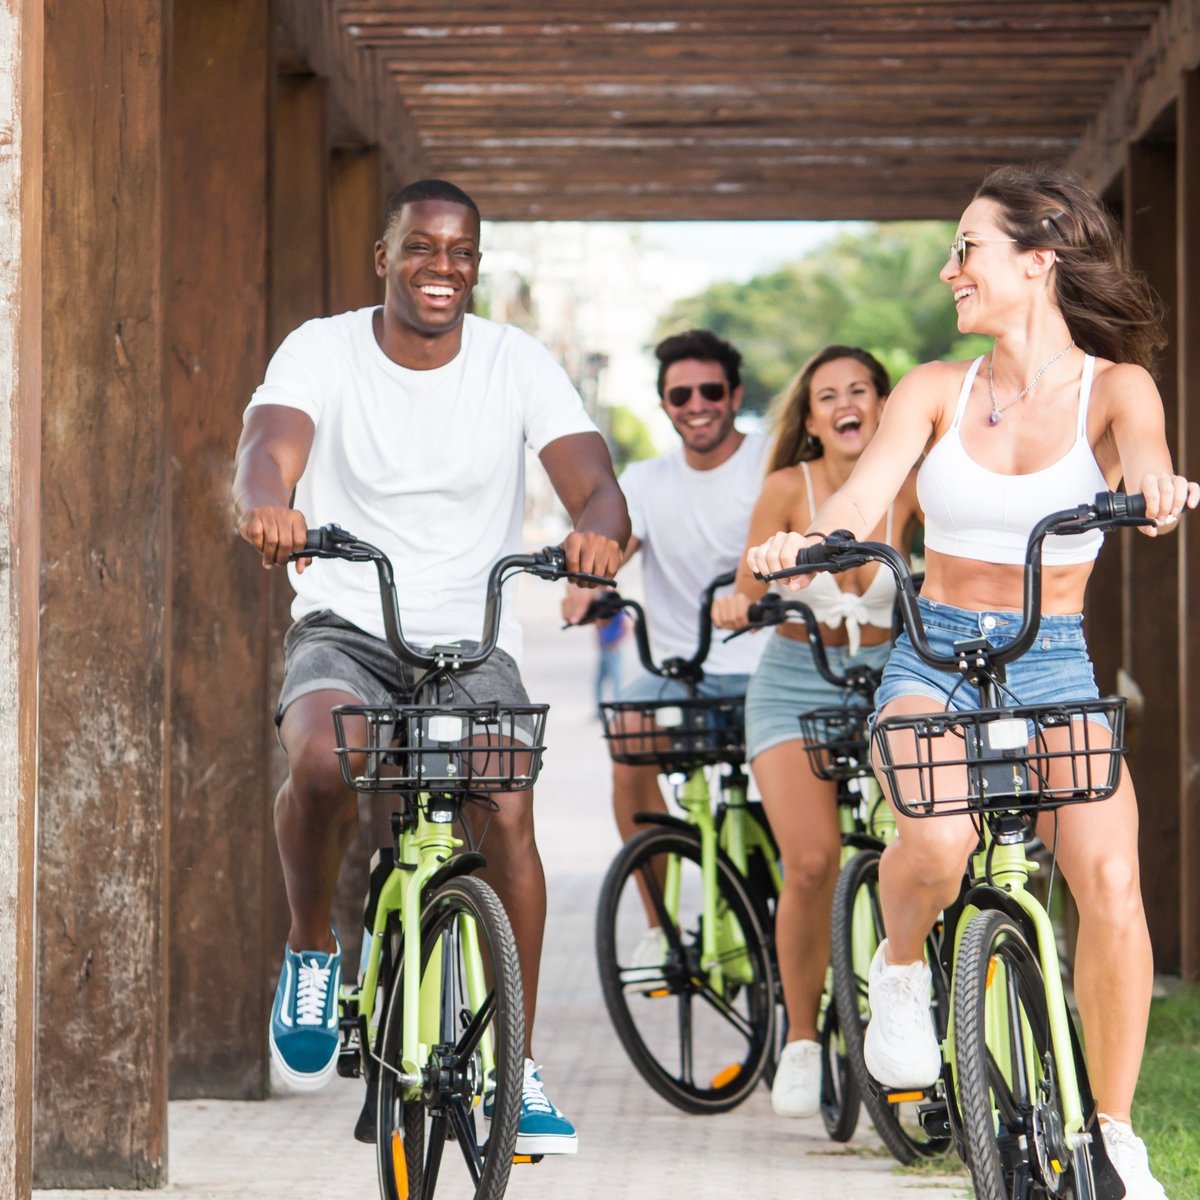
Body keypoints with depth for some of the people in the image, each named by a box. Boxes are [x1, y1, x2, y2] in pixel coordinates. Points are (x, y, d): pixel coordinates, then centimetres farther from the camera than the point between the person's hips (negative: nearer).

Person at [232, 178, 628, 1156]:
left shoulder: (518, 366, -2)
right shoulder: (323, 350, -5)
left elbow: (592, 480, -15)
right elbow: (269, 445, -24)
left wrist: (599, 530, -41)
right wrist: (267, 507, -49)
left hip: (474, 641, 1)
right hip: (345, 631, -1)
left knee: (508, 815, -21)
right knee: (323, 764, -33)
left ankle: (516, 1066, -7)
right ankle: (312, 950, -4)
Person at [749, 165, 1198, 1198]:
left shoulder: (1113, 387, 1)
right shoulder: (936, 391, 5)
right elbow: (860, 498, -9)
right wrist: (801, 542, -32)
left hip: (1055, 665, 0)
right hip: (935, 657, 0)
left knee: (1109, 876, -23)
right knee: (939, 845, -31)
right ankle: (902, 965, 5)